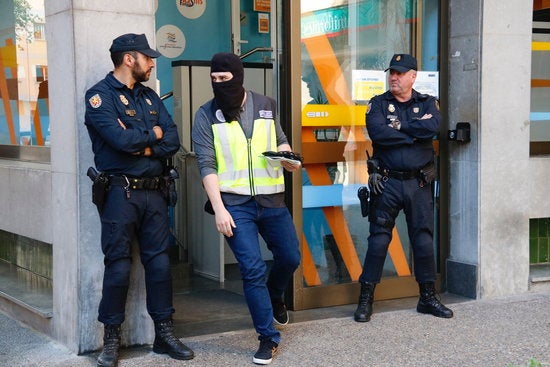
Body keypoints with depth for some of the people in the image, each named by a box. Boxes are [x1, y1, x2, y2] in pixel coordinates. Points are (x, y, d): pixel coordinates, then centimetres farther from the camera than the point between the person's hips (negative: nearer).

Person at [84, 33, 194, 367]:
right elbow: (121, 139, -20)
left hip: (153, 191, 6)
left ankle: (164, 333, 17)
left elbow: (173, 141, 5)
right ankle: (112, 339, 10)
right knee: (119, 266, -3)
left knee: (160, 262, 7)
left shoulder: (150, 97, 15)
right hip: (121, 192, -6)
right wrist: (153, 134, -3)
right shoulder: (100, 96, -6)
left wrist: (143, 148, -12)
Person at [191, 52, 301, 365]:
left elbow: (280, 141, 17)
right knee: (253, 270, -6)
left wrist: (288, 156, -8)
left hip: (272, 200, 4)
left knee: (291, 257, 14)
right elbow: (207, 165, -7)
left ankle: (274, 296, 47)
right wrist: (219, 209, -15)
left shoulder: (266, 105, 5)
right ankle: (269, 338, 8)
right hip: (235, 204, -3)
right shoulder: (207, 115, -4)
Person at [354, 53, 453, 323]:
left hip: (419, 183, 2)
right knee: (379, 240, -1)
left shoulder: (427, 103, 8)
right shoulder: (378, 104, 4)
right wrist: (414, 134, -11)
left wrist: (399, 125, -11)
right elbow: (377, 132, -16)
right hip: (387, 183, -2)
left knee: (424, 240, 7)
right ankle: (366, 299, 7)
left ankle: (428, 298, 20)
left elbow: (432, 127, -14)